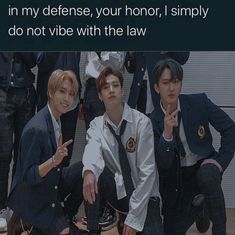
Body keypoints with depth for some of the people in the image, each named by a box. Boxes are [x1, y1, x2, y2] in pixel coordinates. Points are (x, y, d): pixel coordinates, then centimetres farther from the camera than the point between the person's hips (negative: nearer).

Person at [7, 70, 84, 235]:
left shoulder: (56, 120, 0)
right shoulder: (35, 129, -26)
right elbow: (28, 176, -24)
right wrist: (54, 161, -37)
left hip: (53, 187, 8)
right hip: (33, 200, -8)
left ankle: (64, 216, 5)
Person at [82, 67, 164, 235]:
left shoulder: (141, 122, -14)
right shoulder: (97, 125, -4)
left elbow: (147, 171, -16)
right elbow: (93, 151, -27)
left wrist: (133, 218, -19)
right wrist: (88, 171, -52)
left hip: (143, 195, -3)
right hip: (118, 192, 3)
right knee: (92, 173, -26)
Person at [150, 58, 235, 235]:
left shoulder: (199, 102, -12)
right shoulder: (153, 120, -12)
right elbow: (163, 164, -17)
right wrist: (167, 133, -32)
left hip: (204, 165, -1)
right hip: (177, 179, 1)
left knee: (207, 175, -37)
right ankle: (197, 204, 30)